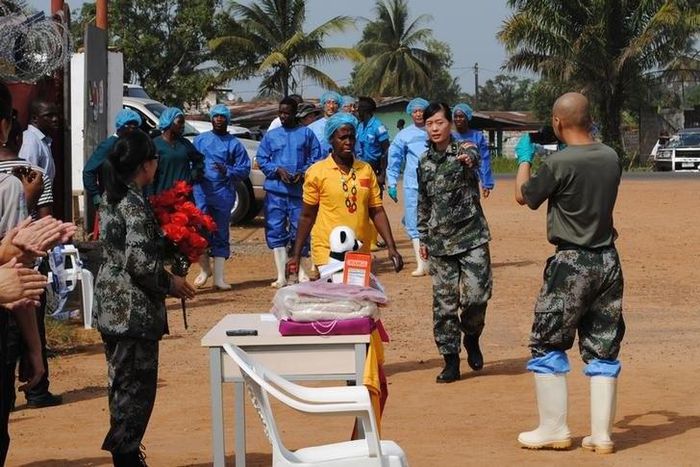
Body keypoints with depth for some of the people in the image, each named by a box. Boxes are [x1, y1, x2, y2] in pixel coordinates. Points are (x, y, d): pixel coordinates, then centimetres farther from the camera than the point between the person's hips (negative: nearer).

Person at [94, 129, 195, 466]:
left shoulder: (111, 198, 10)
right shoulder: (135, 204, -18)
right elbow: (140, 263, -23)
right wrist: (171, 283, -8)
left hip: (111, 306, 9)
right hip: (134, 309, -9)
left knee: (123, 382, 16)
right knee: (137, 385, -2)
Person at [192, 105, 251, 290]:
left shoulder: (234, 144, 7)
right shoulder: (200, 140, 12)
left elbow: (245, 169, 3)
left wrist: (227, 171, -13)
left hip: (224, 193, 0)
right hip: (202, 191, 0)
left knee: (221, 234, 3)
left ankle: (219, 277, 8)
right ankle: (205, 269, 17)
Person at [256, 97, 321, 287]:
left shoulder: (306, 134, 7)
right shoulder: (271, 136, 12)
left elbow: (315, 158, 5)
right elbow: (261, 159, 8)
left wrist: (303, 173, -12)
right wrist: (278, 170, -9)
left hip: (299, 190, -1)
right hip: (275, 189, 2)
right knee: (275, 231, -1)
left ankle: (299, 271, 17)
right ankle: (281, 275, 3)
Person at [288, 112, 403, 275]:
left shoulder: (366, 170, 8)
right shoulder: (317, 172, -1)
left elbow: (377, 212, 10)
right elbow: (307, 216, 4)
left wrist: (391, 247, 1)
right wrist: (296, 254, 3)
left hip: (361, 254, 4)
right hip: (327, 255, -4)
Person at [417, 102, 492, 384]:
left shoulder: (464, 151, -4)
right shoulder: (424, 163, 9)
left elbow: (473, 157, -30)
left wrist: (468, 158, -54)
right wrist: (423, 238, 15)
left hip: (472, 236, -3)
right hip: (440, 242, 3)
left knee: (476, 295, -11)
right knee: (444, 303, 2)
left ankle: (471, 336, 19)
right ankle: (450, 361, 9)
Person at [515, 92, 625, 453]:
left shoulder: (558, 163, -16)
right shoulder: (611, 158, 2)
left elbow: (524, 197, -1)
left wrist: (524, 160, 16)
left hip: (572, 264, -6)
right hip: (608, 261, 6)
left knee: (547, 347, 7)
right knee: (603, 351, 10)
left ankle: (554, 430, 10)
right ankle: (601, 434, 11)